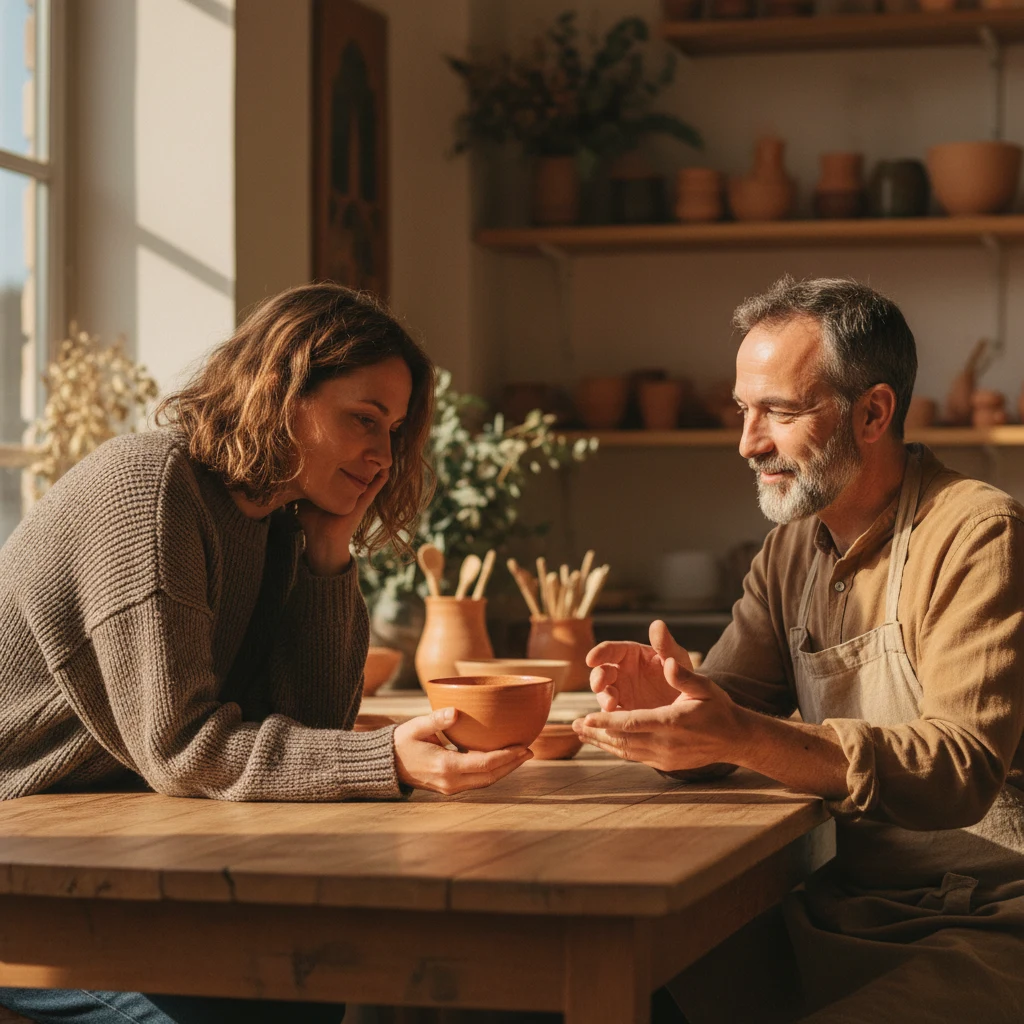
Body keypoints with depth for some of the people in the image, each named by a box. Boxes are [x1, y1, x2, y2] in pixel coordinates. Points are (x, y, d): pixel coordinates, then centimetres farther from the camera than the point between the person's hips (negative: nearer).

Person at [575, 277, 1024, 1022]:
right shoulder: (795, 548, 12)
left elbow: (961, 769, -25)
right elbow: (727, 707, 7)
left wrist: (743, 737, -36)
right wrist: (665, 704, -18)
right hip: (847, 916, 7)